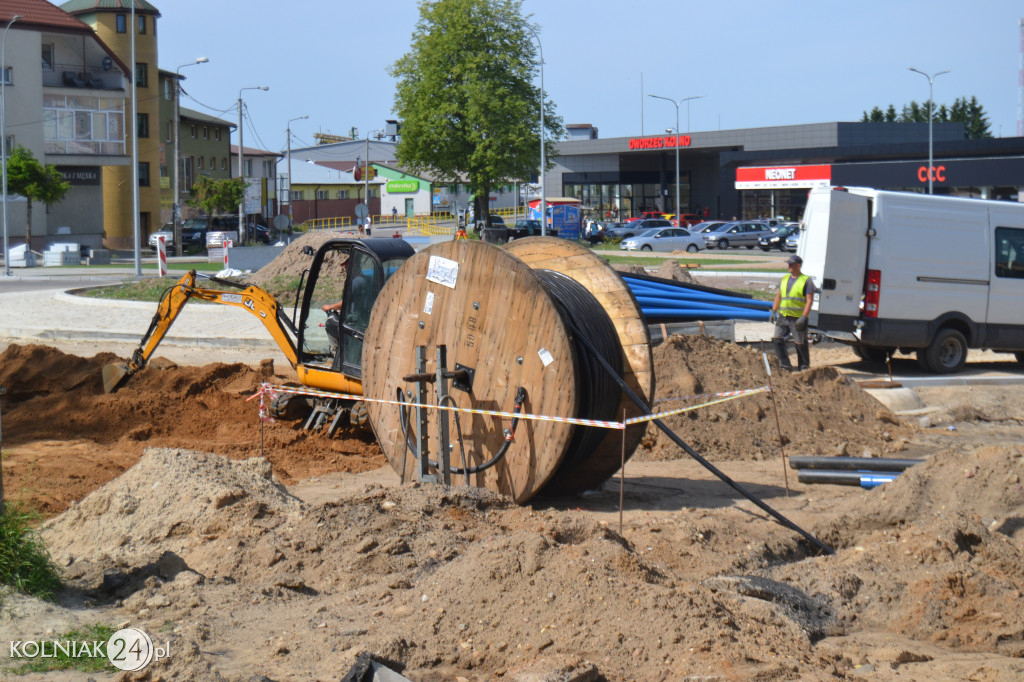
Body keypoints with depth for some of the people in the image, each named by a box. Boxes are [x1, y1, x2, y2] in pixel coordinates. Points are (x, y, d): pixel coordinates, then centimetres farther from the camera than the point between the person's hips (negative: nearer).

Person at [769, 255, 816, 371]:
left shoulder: (806, 281, -4)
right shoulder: (785, 279, 15)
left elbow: (809, 300, -10)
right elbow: (778, 296, 21)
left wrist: (803, 317, -18)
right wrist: (774, 311, 10)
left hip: (798, 318, -6)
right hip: (783, 316, 6)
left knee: (801, 344, 1)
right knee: (777, 339, -6)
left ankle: (804, 367, 14)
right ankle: (785, 366, 0)